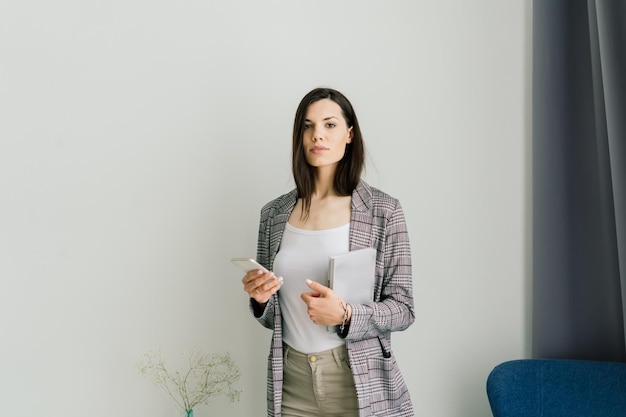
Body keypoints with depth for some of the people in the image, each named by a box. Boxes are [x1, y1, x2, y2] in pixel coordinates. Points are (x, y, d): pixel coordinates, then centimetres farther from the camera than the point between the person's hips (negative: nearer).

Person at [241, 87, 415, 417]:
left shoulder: (384, 211, -8)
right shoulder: (274, 215, 1)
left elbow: (403, 309, -6)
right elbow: (272, 316, 10)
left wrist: (345, 316, -23)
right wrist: (261, 300, -11)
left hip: (361, 383, -2)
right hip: (292, 382, 3)